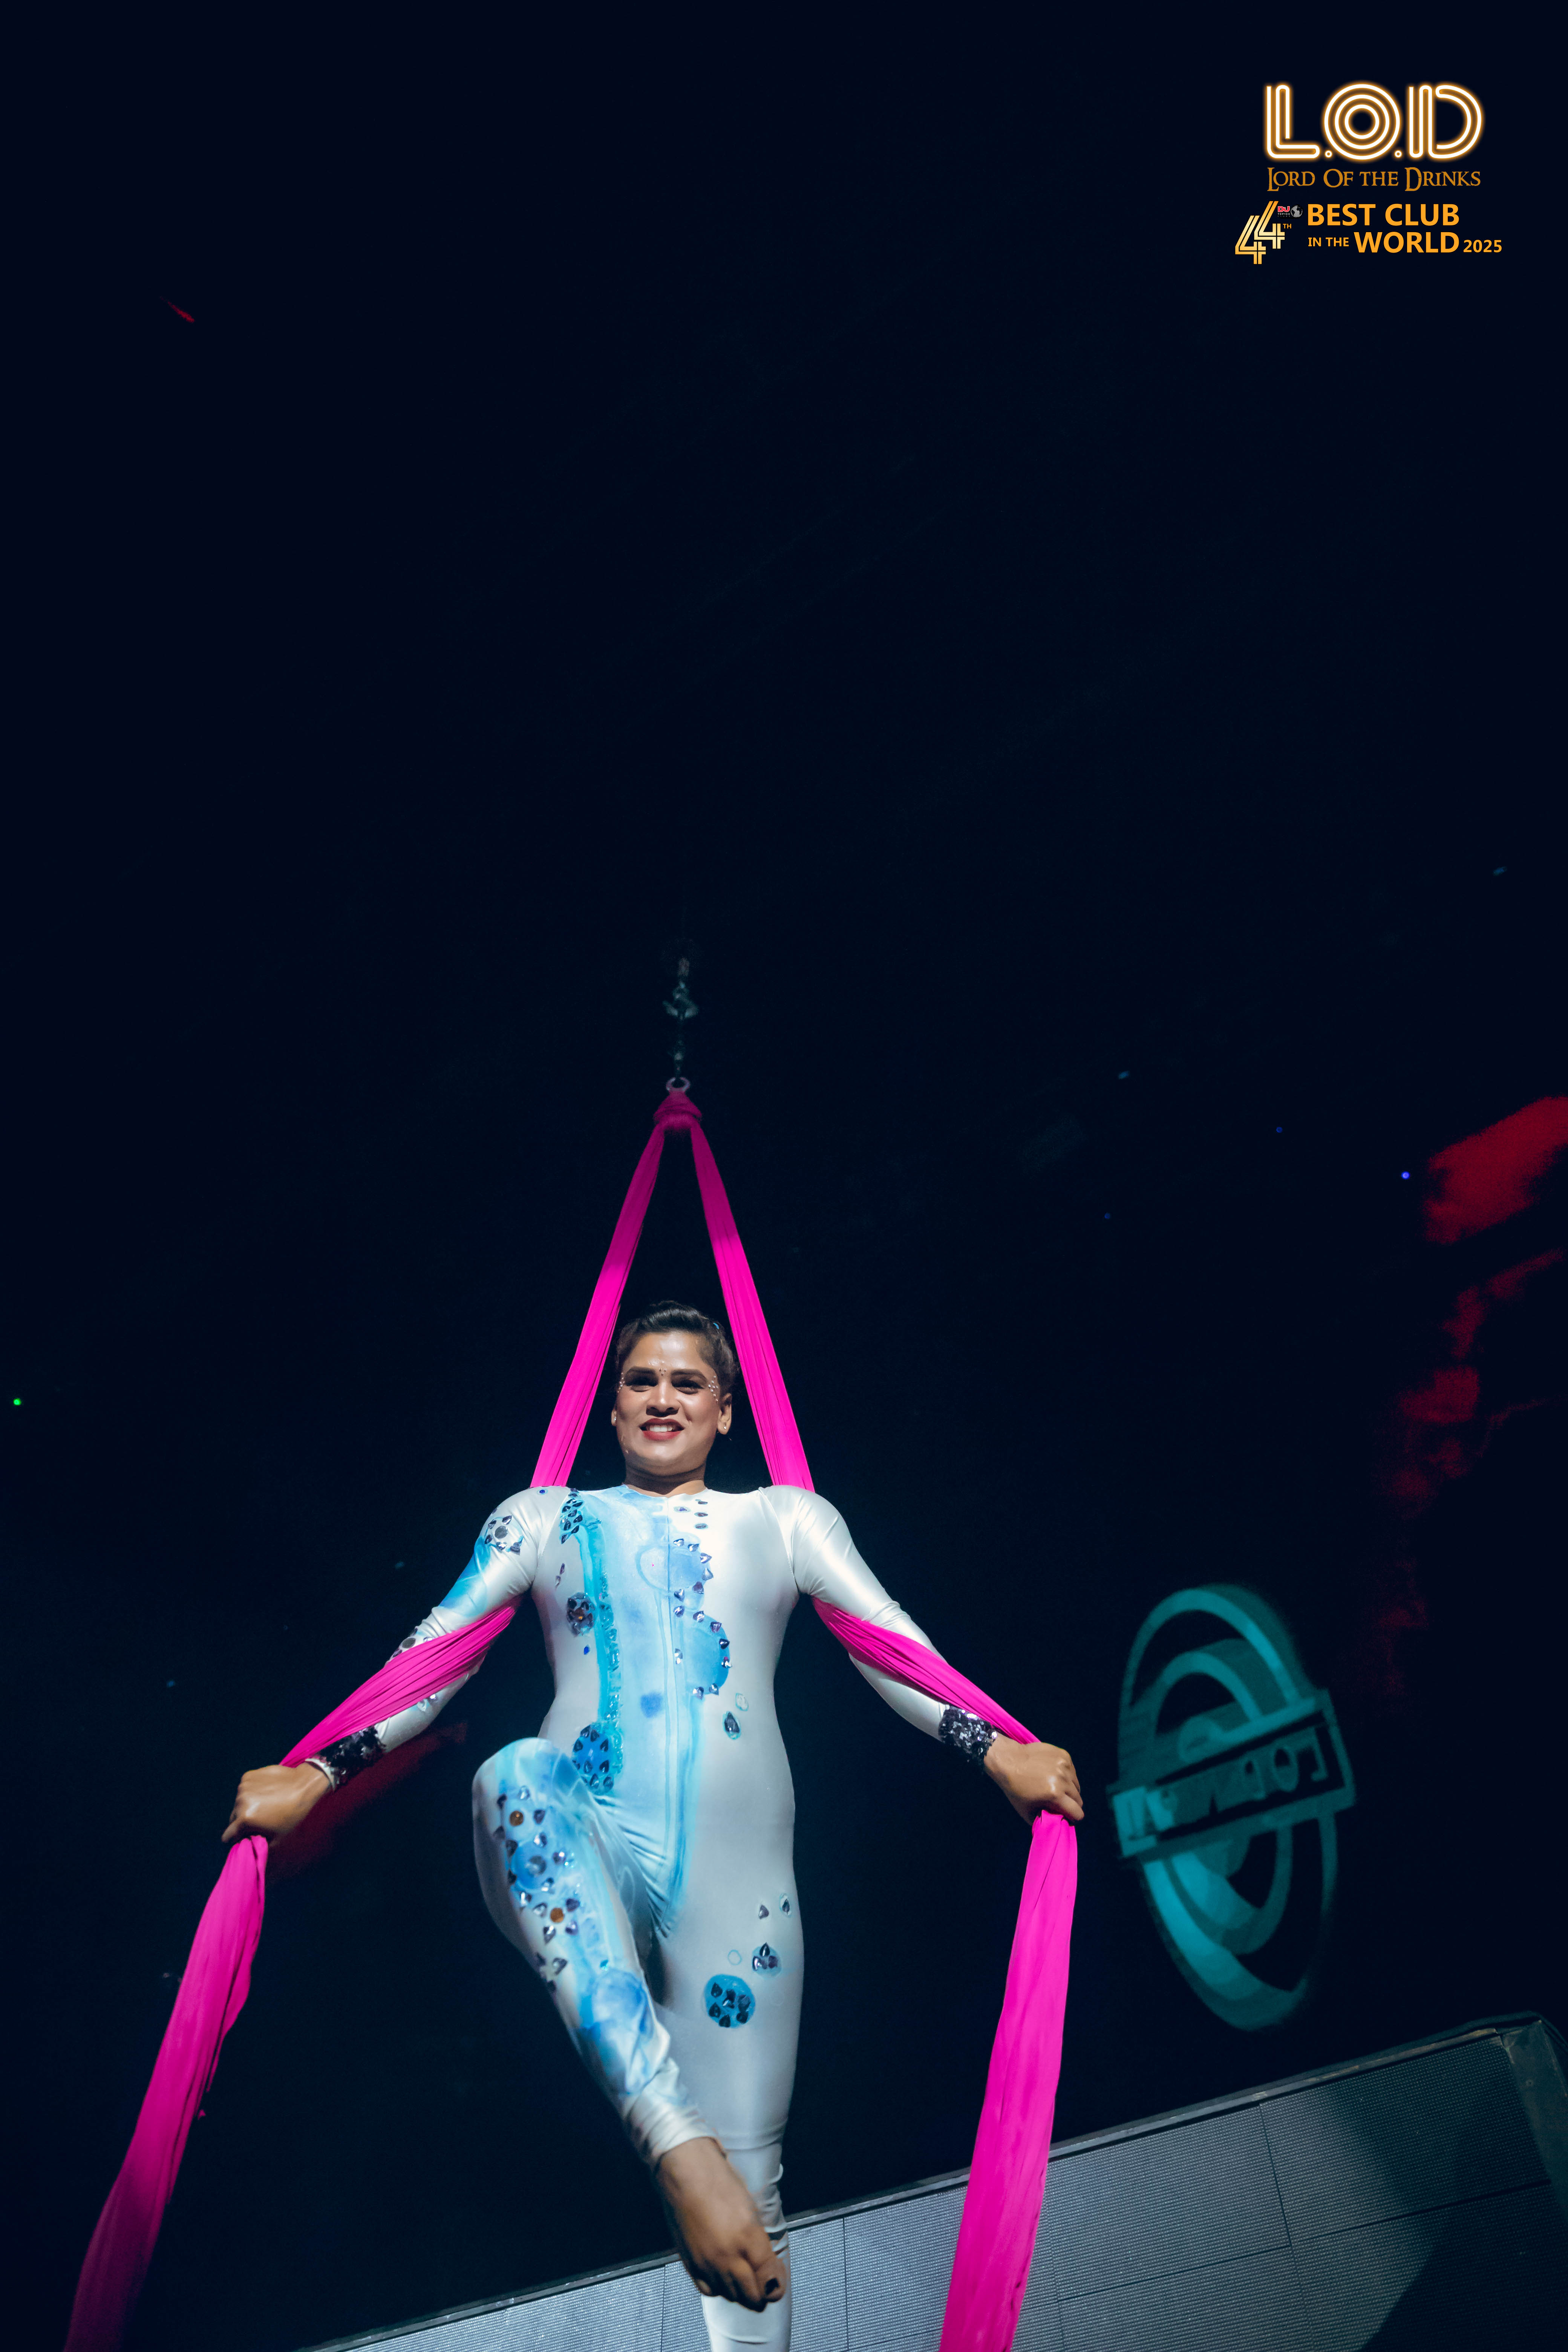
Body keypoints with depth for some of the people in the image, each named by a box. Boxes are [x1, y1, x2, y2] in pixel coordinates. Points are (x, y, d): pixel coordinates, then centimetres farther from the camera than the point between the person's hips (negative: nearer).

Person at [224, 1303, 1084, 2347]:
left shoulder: (785, 1518, 17)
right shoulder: (545, 1517, 19)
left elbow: (893, 1645, 6)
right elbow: (435, 1655, 13)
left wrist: (1002, 1751, -10)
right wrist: (313, 1775, 1)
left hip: (733, 1868, 1)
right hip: (583, 1847, 0)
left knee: (750, 2189, -6)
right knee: (512, 1776, -34)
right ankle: (677, 2146, -39)